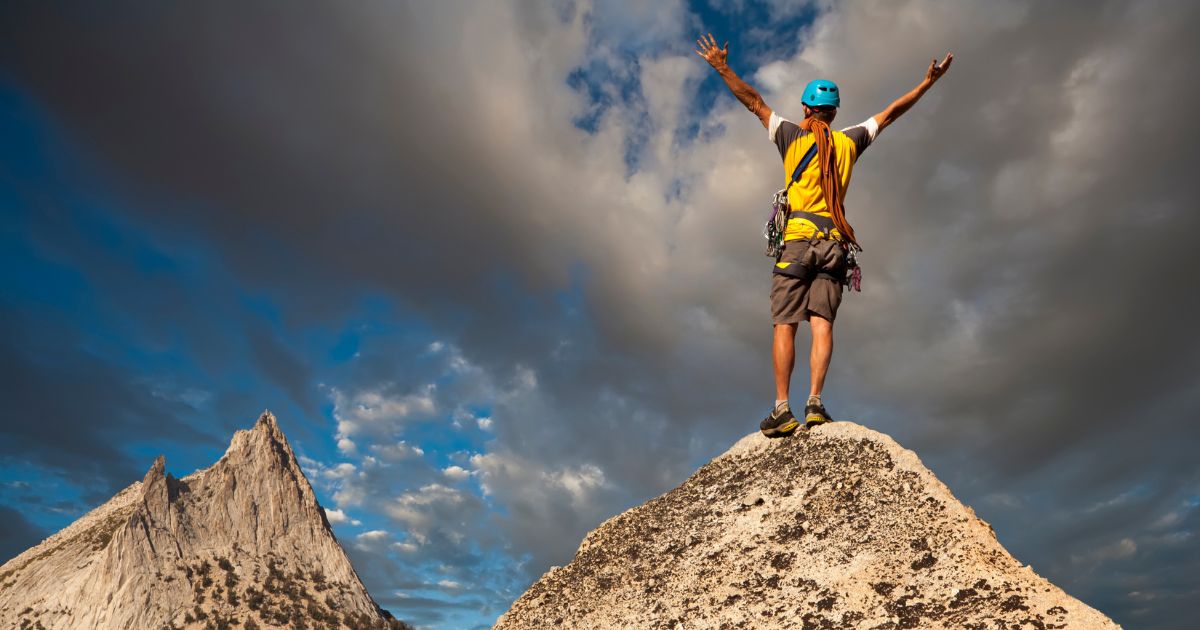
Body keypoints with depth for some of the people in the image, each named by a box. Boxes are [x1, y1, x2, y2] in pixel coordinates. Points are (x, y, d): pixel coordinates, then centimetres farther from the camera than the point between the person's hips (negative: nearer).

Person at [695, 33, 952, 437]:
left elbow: (755, 103, 10)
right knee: (821, 323, -3)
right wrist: (928, 82, 36)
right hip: (834, 241, 3)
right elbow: (890, 113, 25)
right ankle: (815, 402, -13)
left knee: (784, 325, -6)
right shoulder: (849, 142, 15)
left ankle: (782, 409, -12)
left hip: (797, 239, -3)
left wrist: (722, 68, 15)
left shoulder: (792, 136, 7)